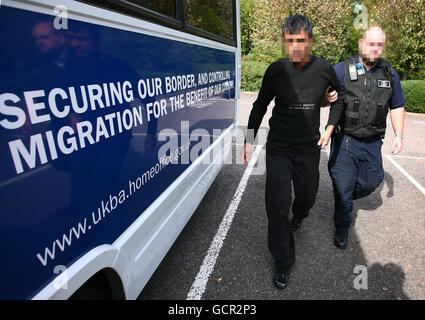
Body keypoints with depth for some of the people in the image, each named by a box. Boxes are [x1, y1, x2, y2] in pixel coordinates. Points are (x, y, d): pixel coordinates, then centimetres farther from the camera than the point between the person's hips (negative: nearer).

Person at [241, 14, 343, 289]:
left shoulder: (324, 69, -4)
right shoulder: (276, 70, -7)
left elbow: (339, 99, 15)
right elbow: (260, 106, 5)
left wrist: (329, 128, 4)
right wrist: (249, 139, 3)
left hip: (309, 148, 2)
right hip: (278, 149, -2)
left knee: (307, 196, 18)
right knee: (278, 207, -4)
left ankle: (298, 216, 58)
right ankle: (283, 264, 16)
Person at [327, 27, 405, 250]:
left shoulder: (390, 74, 8)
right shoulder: (342, 69, -5)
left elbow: (397, 106, 16)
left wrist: (399, 135, 7)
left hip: (372, 142, 4)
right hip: (345, 141, -4)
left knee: (372, 181, 14)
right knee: (343, 186, 1)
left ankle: (345, 197, 46)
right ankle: (342, 227, 23)